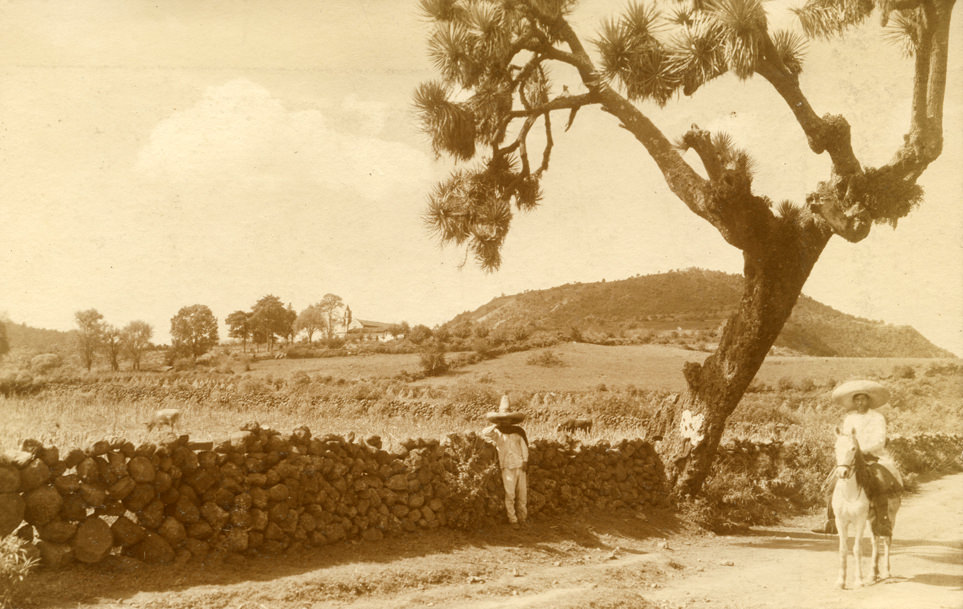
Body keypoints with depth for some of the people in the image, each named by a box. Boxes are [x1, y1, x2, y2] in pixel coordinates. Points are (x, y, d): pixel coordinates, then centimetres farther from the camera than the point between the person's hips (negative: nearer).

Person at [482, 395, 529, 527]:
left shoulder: (518, 431, 11)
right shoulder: (496, 432, 4)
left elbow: (524, 446, 8)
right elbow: (484, 432, -13)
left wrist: (525, 461, -2)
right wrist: (496, 426, -8)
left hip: (520, 465, 3)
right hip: (507, 466, -3)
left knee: (522, 493, 6)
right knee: (510, 494, -5)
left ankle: (522, 518, 18)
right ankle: (512, 520, 4)